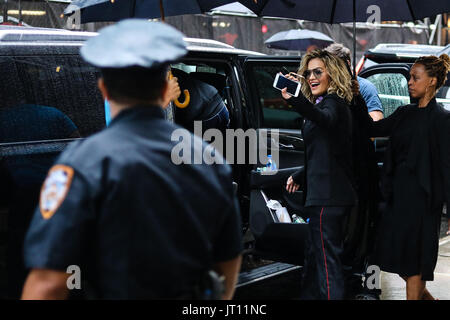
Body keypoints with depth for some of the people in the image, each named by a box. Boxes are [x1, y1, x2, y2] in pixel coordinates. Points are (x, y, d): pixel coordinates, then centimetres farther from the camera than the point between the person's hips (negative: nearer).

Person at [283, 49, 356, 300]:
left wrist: (295, 100, -54)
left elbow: (326, 119, -39)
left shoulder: (333, 102, -11)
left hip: (328, 196, -11)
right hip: (332, 194, 11)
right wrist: (300, 176, 34)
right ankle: (311, 295, 30)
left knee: (327, 257, -10)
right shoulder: (328, 103, 20)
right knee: (318, 253, 19)